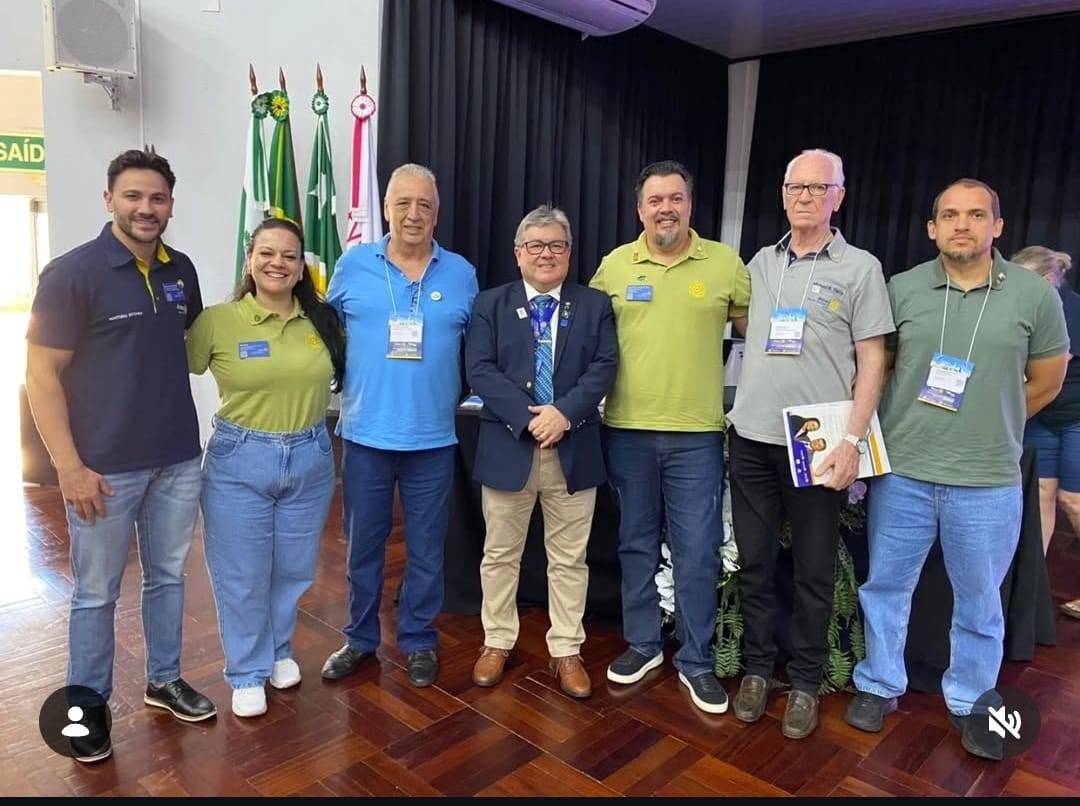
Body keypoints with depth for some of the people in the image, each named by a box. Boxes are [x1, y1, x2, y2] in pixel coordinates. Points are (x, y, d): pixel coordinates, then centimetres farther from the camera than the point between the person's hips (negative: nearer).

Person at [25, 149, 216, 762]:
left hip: (178, 459, 5)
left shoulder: (181, 271, 5)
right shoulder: (72, 272, -11)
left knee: (169, 576, 18)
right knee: (97, 593, 10)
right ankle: (88, 703, 29)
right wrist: (70, 467, -16)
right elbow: (41, 374, -12)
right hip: (105, 466, -5)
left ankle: (165, 681, 36)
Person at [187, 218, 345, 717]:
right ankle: (247, 673, 30)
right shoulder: (217, 320, -9)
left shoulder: (322, 321, -1)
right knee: (241, 575, 9)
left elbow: (340, 375, 15)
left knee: (293, 568, 17)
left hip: (310, 458, 3)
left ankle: (280, 652, 41)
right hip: (239, 460, -2)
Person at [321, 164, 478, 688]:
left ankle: (419, 641, 29)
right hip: (365, 433, 0)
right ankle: (360, 638, 32)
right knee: (363, 546, 14)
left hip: (433, 438, 0)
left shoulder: (461, 273, 2)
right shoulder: (352, 265, 1)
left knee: (426, 550, 11)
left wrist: (446, 397, 2)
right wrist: (346, 386, 5)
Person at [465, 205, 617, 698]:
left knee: (569, 557, 9)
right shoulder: (490, 304, 5)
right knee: (500, 553, 11)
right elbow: (480, 370, -6)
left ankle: (566, 651, 24)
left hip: (574, 449, 1)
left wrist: (564, 413, -18)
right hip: (508, 445, 0)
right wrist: (527, 417, -18)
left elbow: (604, 368, -3)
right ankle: (497, 643, 29)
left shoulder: (595, 305, 7)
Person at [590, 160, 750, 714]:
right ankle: (642, 643, 32)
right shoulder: (614, 265, 4)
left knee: (698, 553, 3)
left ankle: (695, 660, 21)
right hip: (627, 429, 2)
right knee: (635, 544, 14)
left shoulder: (725, 263, 0)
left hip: (697, 433, -1)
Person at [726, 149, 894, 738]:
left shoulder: (860, 267, -1)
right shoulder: (760, 262, 10)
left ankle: (805, 682, 23)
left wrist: (852, 440, -12)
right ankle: (757, 668, 27)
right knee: (754, 561, 11)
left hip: (818, 444, -3)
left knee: (813, 572, 7)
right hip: (751, 436, 4)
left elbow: (872, 361, -4)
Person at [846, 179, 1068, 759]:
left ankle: (972, 703, 34)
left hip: (988, 479, 0)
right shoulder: (901, 289, 0)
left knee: (979, 602, 14)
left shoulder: (1035, 295, -2)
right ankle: (878, 686, 31)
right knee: (885, 585, 12)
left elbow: (1046, 382, 7)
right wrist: (909, 426, 5)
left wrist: (988, 429, 9)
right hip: (900, 471, 1)